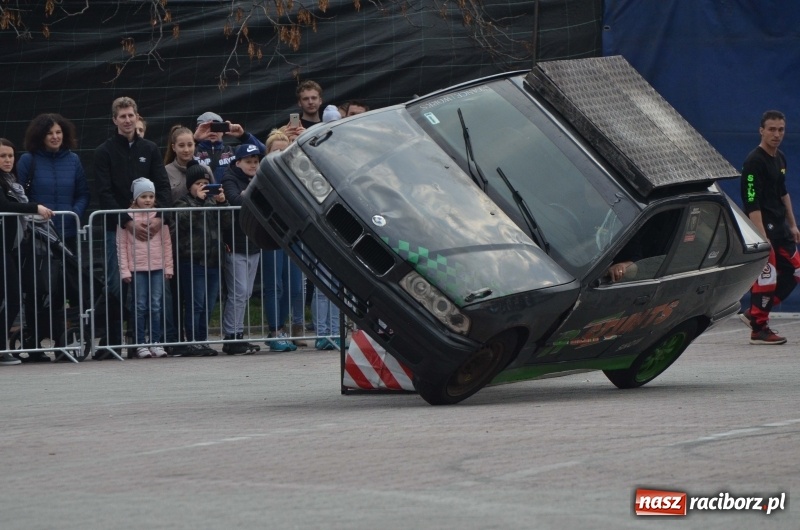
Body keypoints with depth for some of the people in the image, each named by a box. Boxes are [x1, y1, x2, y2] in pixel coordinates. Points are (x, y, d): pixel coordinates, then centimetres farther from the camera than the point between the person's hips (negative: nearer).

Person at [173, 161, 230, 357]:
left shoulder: (213, 201, 17)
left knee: (209, 305, 8)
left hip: (213, 260, 6)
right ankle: (192, 342, -5)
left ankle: (202, 340, 14)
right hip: (192, 261, -6)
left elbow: (226, 225, 9)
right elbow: (183, 221, -18)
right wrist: (198, 200, -17)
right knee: (195, 304, -7)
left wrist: (222, 203, -4)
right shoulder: (184, 203, 2)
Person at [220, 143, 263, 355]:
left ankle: (237, 336, 14)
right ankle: (231, 337, -6)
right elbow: (236, 201, -23)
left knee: (246, 293, 9)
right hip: (235, 246, -7)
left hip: (253, 244, 7)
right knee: (238, 292, -10)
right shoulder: (230, 179, -4)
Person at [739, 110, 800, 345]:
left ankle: (755, 314, 17)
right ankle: (759, 329, 1)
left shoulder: (780, 158, 13)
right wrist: (762, 237, -25)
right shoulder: (754, 162, -15)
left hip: (779, 227, 9)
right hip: (763, 227, -9)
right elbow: (752, 203, -20)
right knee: (766, 276, -8)